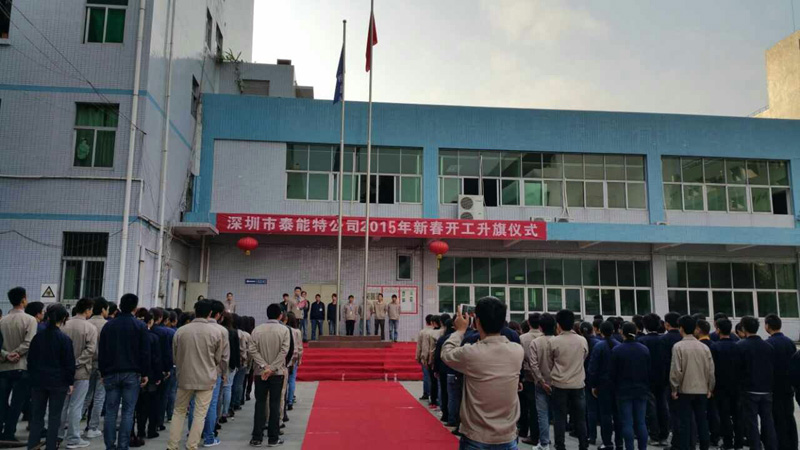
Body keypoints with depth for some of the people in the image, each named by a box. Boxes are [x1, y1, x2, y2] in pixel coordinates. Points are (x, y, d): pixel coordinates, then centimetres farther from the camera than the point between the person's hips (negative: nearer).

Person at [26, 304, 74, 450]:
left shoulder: (37, 337, 1)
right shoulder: (64, 339, -12)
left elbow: (30, 360, 8)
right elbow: (69, 363, -9)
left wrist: (34, 377, 19)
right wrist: (70, 382, 1)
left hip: (38, 382, 4)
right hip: (58, 382, -4)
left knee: (37, 415, 13)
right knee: (54, 416, 5)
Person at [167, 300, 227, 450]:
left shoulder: (180, 331, -5)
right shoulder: (215, 333, -9)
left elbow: (174, 356, 7)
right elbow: (220, 359, 2)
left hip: (184, 377, 2)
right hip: (206, 379, -2)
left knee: (179, 412, 16)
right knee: (199, 414, 5)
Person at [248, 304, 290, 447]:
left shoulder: (257, 329, 0)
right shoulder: (284, 330, -5)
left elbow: (252, 350, -7)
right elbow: (284, 351, -13)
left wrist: (264, 366, -10)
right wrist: (271, 368, -14)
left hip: (260, 372, 2)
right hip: (277, 372, -2)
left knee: (260, 404, 7)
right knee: (275, 405, 3)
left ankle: (257, 438, 8)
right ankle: (273, 438, 6)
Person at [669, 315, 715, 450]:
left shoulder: (678, 346, -12)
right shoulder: (704, 347, 1)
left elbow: (676, 370, -14)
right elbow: (711, 370, 3)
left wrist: (674, 388, -3)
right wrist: (710, 388, 14)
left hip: (685, 390, -4)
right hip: (702, 390, 4)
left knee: (685, 422, 1)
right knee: (702, 421, 12)